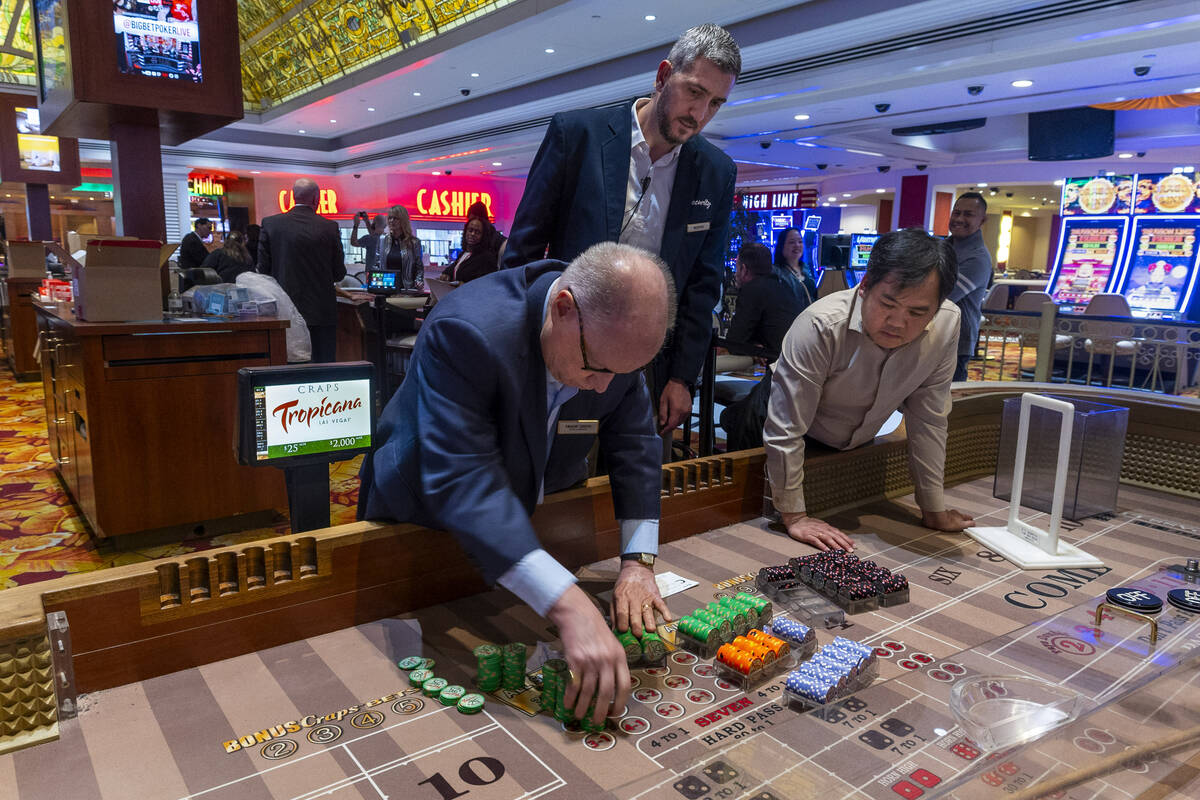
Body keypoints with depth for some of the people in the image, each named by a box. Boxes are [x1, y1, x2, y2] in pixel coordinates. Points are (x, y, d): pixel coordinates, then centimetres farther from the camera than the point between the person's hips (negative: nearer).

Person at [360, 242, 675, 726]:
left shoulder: (615, 335, -20)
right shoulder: (466, 331, -39)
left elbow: (634, 443, -9)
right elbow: (462, 483, -45)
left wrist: (638, 561, -20)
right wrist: (568, 606, -53)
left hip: (532, 516, 5)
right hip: (423, 520, -4)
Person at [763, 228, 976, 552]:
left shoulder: (947, 324, -22)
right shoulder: (821, 327, -36)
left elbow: (928, 418, -12)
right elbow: (785, 430, -32)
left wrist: (934, 510, -7)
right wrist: (794, 516, -27)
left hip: (858, 447, 5)